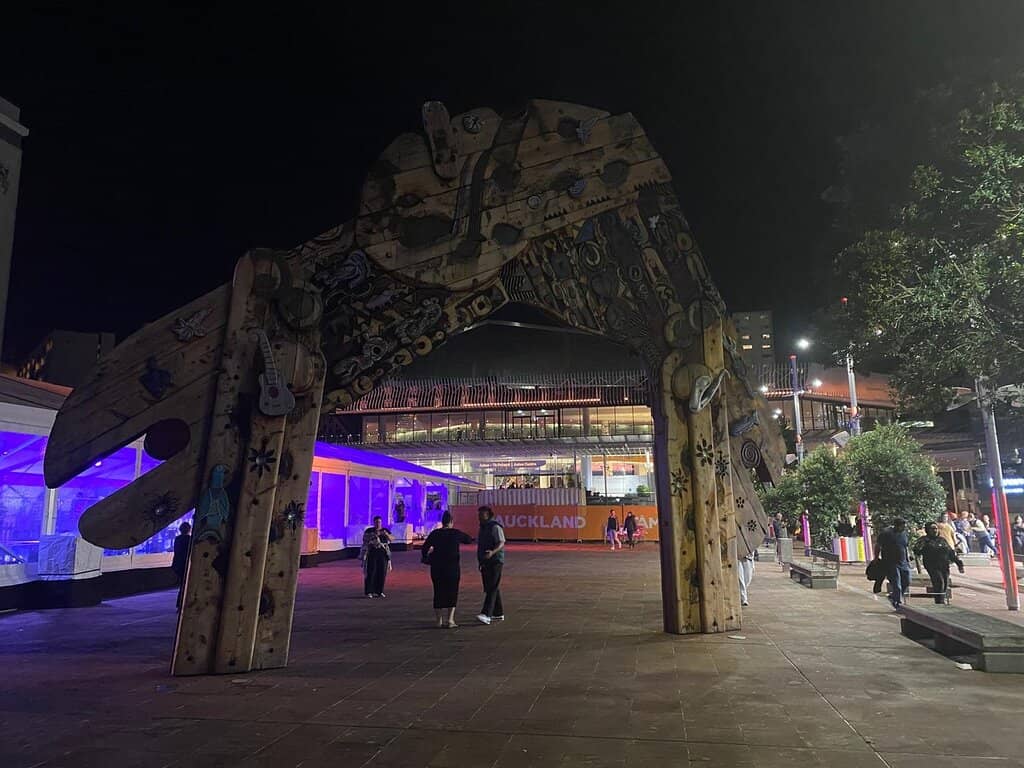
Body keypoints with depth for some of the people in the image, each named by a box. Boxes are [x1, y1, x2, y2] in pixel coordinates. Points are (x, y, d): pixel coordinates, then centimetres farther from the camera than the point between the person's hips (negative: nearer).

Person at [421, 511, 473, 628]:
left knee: (438, 593, 11)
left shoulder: (434, 533, 0)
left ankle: (439, 620, 16)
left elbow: (425, 547, 0)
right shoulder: (456, 533, -4)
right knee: (452, 592, 5)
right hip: (452, 567, -2)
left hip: (436, 568, 3)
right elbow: (469, 539, 9)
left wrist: (425, 557, 19)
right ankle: (450, 619, -3)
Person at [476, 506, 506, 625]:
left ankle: (486, 615, -20)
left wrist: (492, 552, -36)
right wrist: (480, 562, 20)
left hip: (495, 562, -9)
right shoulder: (483, 528, 15)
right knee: (494, 588, 12)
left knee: (492, 588, -12)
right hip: (485, 563, 9)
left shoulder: (495, 527, -12)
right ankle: (498, 614, 19)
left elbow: (501, 543, -19)